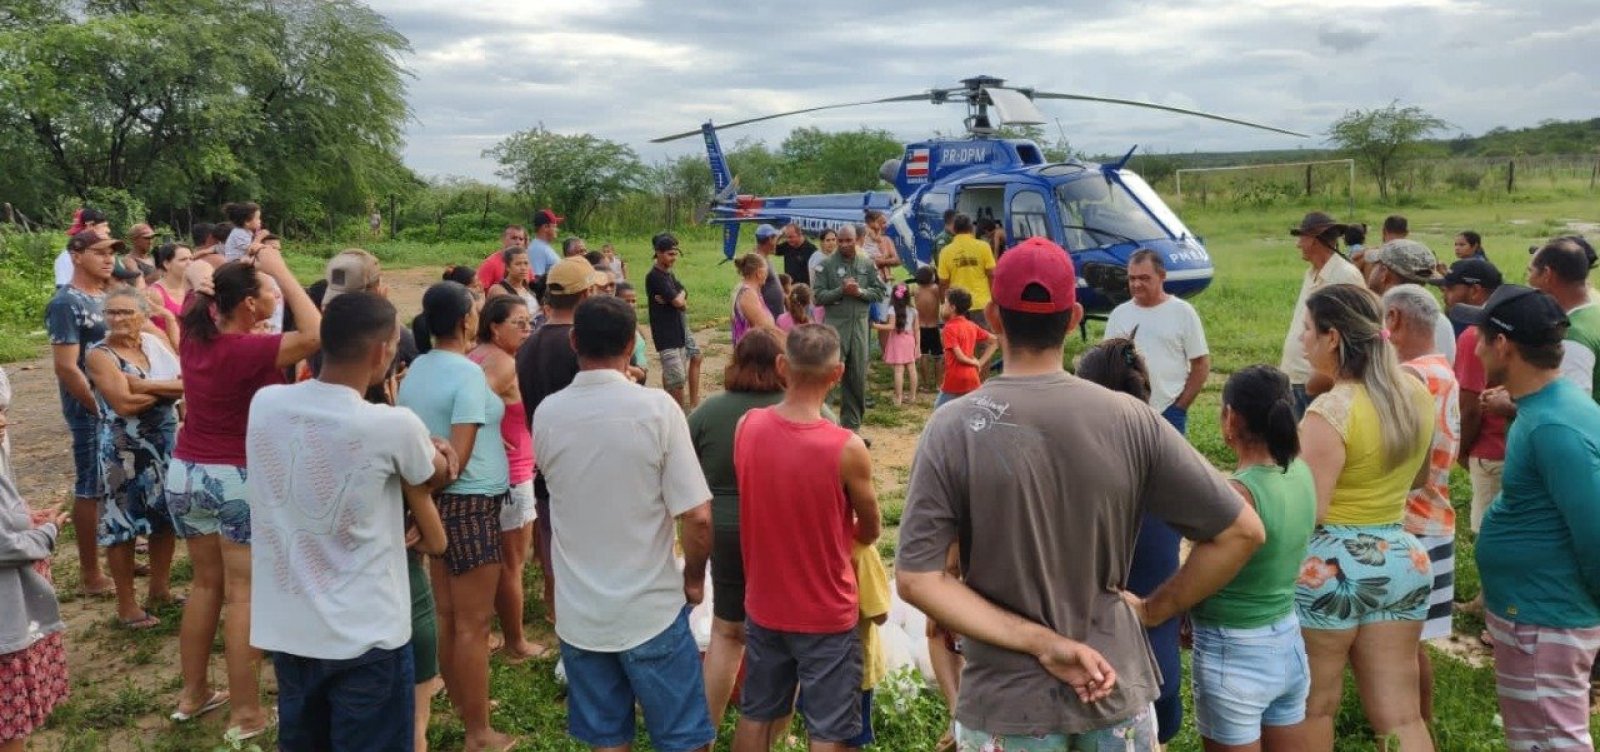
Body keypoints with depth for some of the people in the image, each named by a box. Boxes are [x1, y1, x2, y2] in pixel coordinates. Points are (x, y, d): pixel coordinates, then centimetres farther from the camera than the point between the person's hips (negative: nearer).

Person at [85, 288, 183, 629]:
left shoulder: (155, 343, 6)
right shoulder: (100, 355, -10)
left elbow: (185, 383, -8)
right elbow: (124, 403, -21)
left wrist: (142, 385, -21)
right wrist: (168, 388, -10)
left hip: (165, 443, 6)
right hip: (125, 449, -6)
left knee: (165, 517, 13)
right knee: (123, 525, 1)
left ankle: (159, 590, 28)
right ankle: (126, 604, 12)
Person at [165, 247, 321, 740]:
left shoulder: (194, 337, 1)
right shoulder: (247, 350, -21)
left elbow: (197, 271, 18)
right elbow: (315, 336, -34)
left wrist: (199, 280, -4)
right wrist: (281, 270, -26)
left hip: (186, 473, 7)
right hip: (239, 480, -7)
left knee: (205, 584, 20)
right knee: (243, 595, 1)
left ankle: (193, 693, 30)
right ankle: (247, 715, 7)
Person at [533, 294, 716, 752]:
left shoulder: (546, 414, -4)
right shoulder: (656, 408, -15)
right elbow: (696, 517, -16)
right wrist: (694, 578, 1)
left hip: (578, 612, 4)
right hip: (651, 609, -3)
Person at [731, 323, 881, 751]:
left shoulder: (746, 427, -12)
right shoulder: (847, 449, -24)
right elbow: (870, 533, -6)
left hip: (763, 605, 5)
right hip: (826, 614, -4)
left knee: (755, 714, 22)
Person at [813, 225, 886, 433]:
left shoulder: (867, 264, 8)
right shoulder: (826, 265, -1)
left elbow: (880, 292, 6)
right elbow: (818, 296, -6)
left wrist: (860, 291, -10)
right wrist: (841, 290, -17)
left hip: (860, 324, 4)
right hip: (835, 324, -4)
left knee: (857, 377, 8)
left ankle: (852, 424, 19)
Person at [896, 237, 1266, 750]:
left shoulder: (953, 428, -14)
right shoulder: (1129, 419, -10)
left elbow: (916, 579, -17)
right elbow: (1241, 531, -6)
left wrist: (1039, 642, -14)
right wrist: (1152, 610, 1)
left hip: (1006, 702, -2)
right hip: (1115, 688, 2)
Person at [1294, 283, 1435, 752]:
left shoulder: (1332, 411, -19)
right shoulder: (1415, 394, 4)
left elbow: (1306, 512, -22)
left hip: (1330, 567, -7)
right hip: (1402, 560, 7)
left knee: (1313, 709, 11)